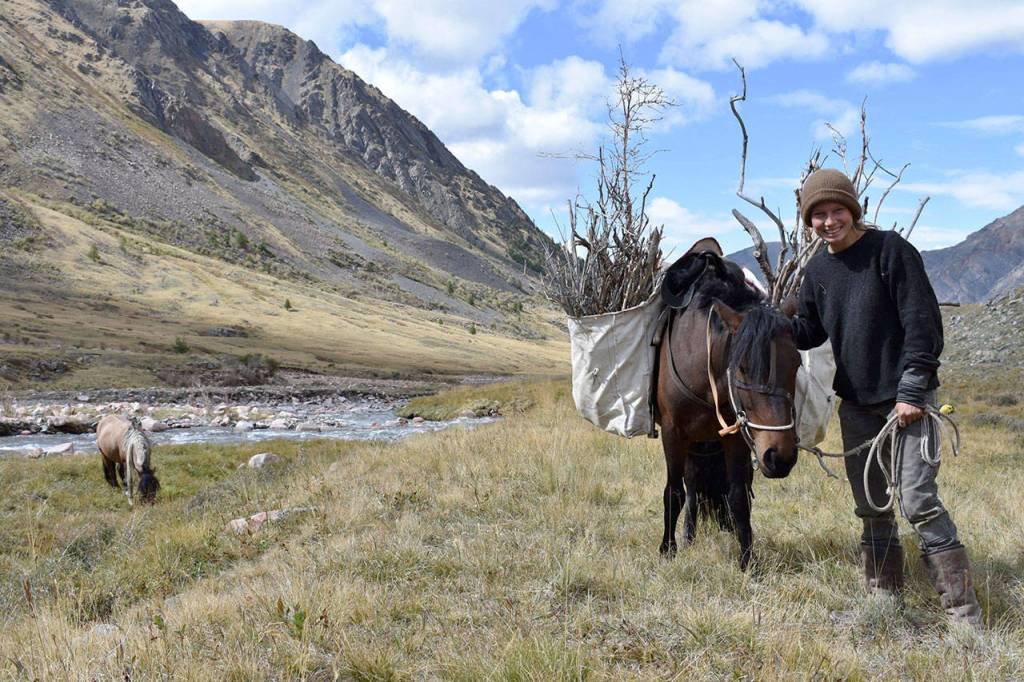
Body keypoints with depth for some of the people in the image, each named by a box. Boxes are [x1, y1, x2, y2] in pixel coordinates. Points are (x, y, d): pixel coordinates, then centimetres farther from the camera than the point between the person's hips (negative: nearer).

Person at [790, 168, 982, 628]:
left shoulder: (889, 249, -10)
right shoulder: (818, 270, 8)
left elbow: (922, 322, -13)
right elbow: (807, 332, 17)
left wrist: (912, 391, -17)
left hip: (905, 399, -6)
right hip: (855, 404, 6)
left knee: (918, 501, -12)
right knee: (871, 507, 12)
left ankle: (963, 612, -4)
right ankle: (884, 597, 25)